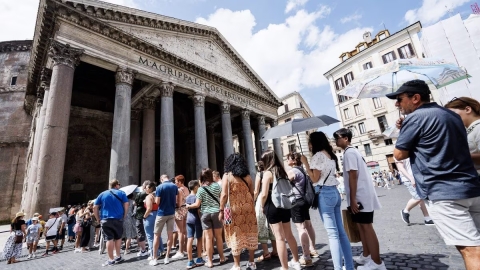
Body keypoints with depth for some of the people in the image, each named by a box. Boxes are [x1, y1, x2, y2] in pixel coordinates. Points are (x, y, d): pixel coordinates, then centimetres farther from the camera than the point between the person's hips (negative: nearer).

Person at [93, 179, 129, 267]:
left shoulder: (102, 194, 9)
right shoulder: (121, 193, 3)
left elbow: (95, 208, 6)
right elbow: (126, 205, -4)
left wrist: (99, 219, 11)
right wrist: (124, 216, 5)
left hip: (105, 220, 1)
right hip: (118, 219, -1)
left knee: (109, 239, 3)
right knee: (118, 238, 14)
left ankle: (111, 259, 5)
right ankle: (118, 256, 22)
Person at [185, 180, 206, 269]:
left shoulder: (187, 198, 9)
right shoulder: (197, 197, -12)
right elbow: (198, 210, -13)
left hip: (188, 219, 6)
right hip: (196, 219, -6)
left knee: (190, 239, 3)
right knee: (199, 239, 9)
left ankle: (190, 261, 8)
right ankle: (199, 259, 18)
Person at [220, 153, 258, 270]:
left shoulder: (227, 176, -4)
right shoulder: (248, 176, 7)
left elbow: (224, 195, -11)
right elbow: (252, 194, 9)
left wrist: (221, 210, -4)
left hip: (234, 209, -3)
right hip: (248, 208, 4)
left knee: (235, 235, 7)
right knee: (249, 233, 14)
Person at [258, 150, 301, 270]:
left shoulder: (268, 173, -13)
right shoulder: (282, 171, 8)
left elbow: (264, 194, -17)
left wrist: (262, 207, -2)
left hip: (273, 207, -7)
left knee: (279, 238, 1)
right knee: (289, 235, 20)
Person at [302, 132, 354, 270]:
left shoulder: (318, 155, -9)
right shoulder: (330, 154, 16)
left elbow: (314, 178, -11)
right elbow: (325, 174, 13)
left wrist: (305, 163, -7)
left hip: (325, 194, -9)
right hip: (334, 192, 9)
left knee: (333, 234, -4)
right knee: (341, 232, 12)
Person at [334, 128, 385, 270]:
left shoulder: (349, 153, -15)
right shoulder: (353, 151, 16)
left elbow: (353, 176, -21)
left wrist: (353, 199, -21)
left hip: (360, 197, -10)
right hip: (363, 195, 10)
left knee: (366, 227, -3)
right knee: (362, 226, 16)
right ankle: (366, 256, 27)